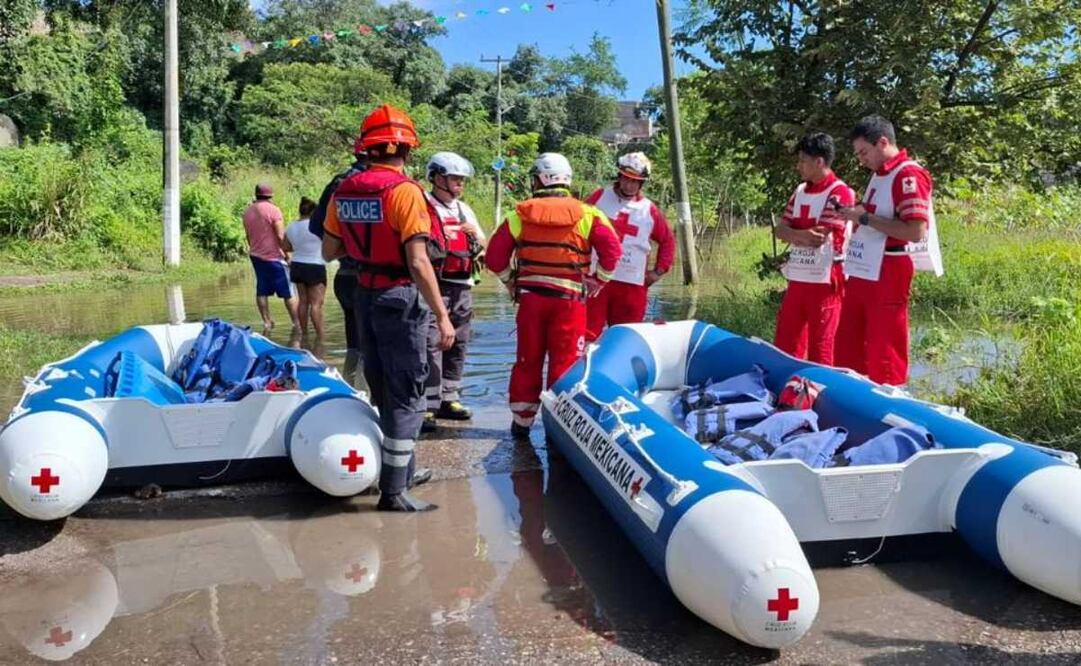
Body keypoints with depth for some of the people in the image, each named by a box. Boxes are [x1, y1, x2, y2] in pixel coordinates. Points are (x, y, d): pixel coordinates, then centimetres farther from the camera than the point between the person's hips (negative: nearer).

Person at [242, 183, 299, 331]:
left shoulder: (248, 211, 7)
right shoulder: (273, 210, -13)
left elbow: (249, 236, 14)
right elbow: (281, 236, -17)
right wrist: (287, 253, -8)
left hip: (256, 256, 6)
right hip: (274, 257, -6)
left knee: (262, 291, 10)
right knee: (288, 293, -1)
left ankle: (267, 322, 11)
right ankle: (297, 324, 0)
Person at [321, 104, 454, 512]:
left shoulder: (344, 191, 3)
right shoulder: (404, 191, -17)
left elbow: (329, 253, 10)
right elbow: (417, 262, -22)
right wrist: (442, 316, -18)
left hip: (365, 295, 7)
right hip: (400, 298, -7)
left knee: (383, 390, 18)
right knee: (406, 394, 1)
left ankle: (402, 470, 32)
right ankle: (394, 491, 4)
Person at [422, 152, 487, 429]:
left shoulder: (465, 210, 19)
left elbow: (482, 249, 21)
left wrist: (475, 235, 1)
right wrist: (437, 236, -21)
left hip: (463, 287, 7)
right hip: (434, 285, -7)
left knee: (457, 346, 11)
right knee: (431, 346, -10)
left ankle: (449, 399, 21)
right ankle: (427, 406, -8)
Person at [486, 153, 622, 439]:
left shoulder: (520, 214, 3)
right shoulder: (587, 214, 0)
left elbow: (495, 256, 1)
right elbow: (612, 251, -7)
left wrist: (512, 283, 14)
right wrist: (595, 283, 2)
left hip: (530, 296, 2)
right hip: (569, 298, -2)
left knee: (527, 362, 12)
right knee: (565, 363, 5)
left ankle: (521, 422, 21)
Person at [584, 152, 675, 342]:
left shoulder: (650, 211, 7)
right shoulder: (599, 197, 4)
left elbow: (668, 240, 18)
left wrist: (659, 270, 9)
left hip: (633, 284, 2)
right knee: (587, 331, -3)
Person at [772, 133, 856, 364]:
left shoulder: (839, 193, -10)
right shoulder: (800, 191, 13)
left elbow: (819, 237, -17)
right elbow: (781, 230, 6)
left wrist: (794, 235, -1)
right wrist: (804, 235, -14)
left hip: (824, 281, -7)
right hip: (797, 279, 7)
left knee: (820, 348, 1)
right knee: (784, 344, 12)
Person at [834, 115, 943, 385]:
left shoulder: (908, 175, -13)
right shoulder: (879, 175, 16)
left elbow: (915, 231, -22)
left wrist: (864, 218, -19)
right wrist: (854, 214, 8)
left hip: (888, 278, -9)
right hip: (861, 274, 10)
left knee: (884, 356, -1)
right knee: (847, 351, 15)